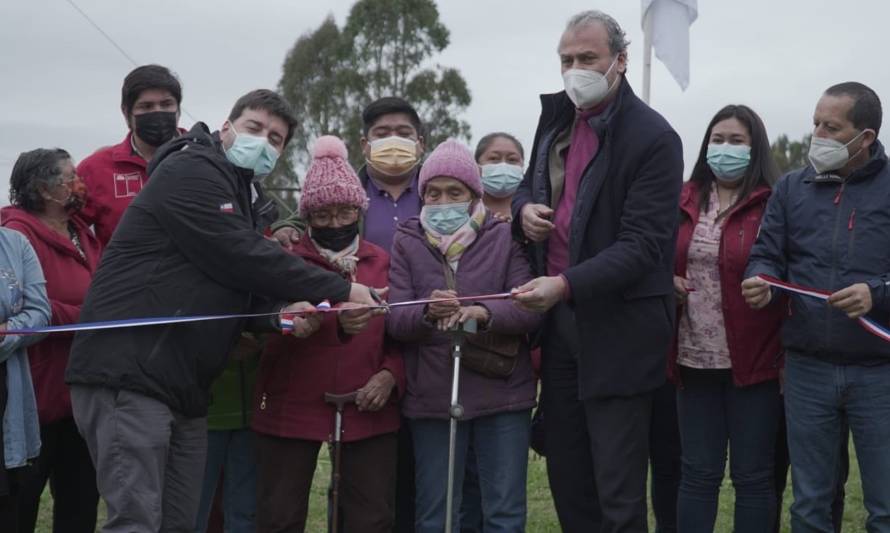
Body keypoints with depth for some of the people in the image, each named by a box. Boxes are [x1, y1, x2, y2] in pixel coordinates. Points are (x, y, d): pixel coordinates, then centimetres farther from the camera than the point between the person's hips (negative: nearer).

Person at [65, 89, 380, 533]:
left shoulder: (237, 195, 22)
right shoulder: (191, 171, -9)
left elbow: (241, 293, 14)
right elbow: (243, 259, -17)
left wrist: (282, 312, -9)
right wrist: (341, 290, -11)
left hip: (184, 387, 10)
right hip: (128, 375, -10)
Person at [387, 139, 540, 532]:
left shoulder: (505, 238, 4)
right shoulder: (407, 242, 6)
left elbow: (530, 309, -6)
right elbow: (394, 320, -4)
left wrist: (484, 313, -26)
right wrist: (427, 312, -26)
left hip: (503, 394, 0)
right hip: (432, 396, 1)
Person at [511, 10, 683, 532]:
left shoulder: (653, 138, -13)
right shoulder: (557, 117, 10)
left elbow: (643, 244, -19)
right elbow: (532, 185, 25)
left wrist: (566, 284, -30)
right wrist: (524, 207, 1)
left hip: (617, 327, -7)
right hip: (559, 315, 7)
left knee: (618, 489, -2)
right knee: (566, 474, 14)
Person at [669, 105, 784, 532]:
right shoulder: (684, 202, 8)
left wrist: (789, 354, -11)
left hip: (754, 361, -4)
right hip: (695, 360, 4)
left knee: (752, 476, 6)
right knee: (697, 474, 10)